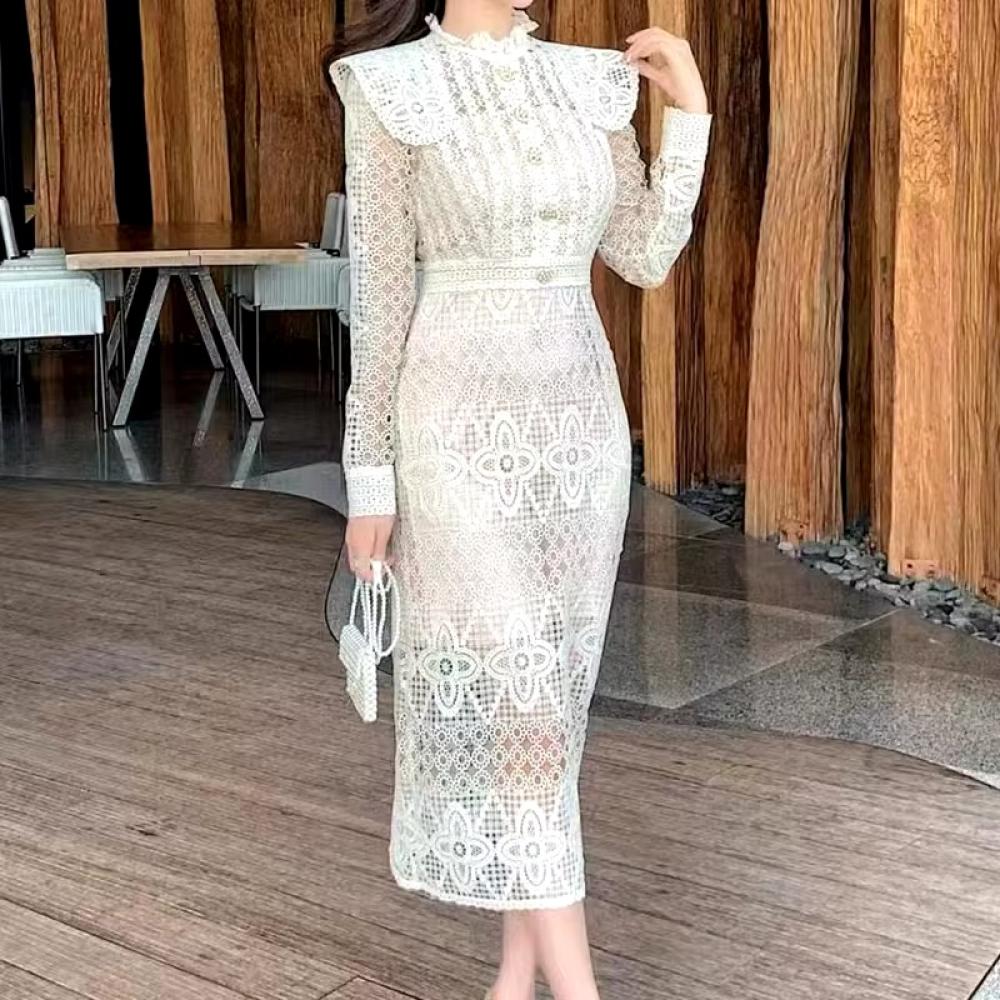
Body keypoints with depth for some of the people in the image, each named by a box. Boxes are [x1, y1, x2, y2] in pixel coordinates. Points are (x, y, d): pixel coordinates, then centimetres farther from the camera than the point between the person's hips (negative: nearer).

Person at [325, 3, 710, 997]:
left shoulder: (594, 81, 8)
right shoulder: (392, 89, -5)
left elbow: (645, 257, 8)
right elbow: (381, 291, -5)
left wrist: (689, 114, 4)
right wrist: (370, 474, -5)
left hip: (581, 418, 5)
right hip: (464, 426, -5)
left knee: (550, 683, 11)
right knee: (507, 692, -4)